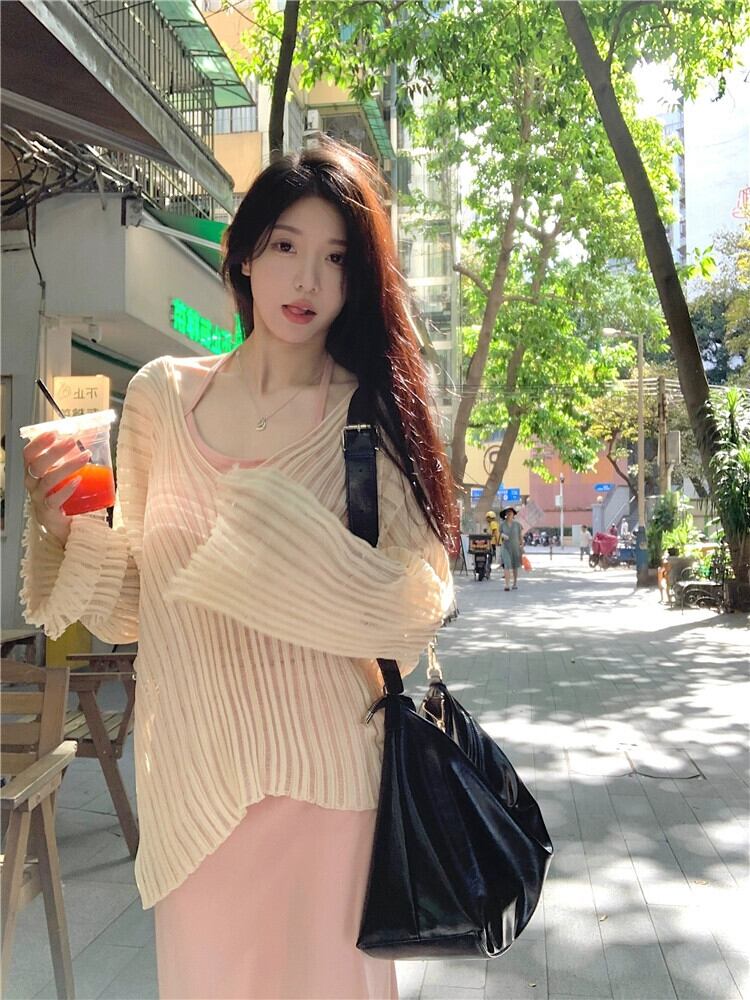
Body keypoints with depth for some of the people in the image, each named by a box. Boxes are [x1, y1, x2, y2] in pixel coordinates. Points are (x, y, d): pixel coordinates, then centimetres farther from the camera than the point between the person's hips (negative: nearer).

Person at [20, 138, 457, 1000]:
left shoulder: (373, 414, -5)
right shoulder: (161, 395, 2)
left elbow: (414, 607, -11)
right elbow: (130, 596, 7)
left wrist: (268, 524, -22)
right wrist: (62, 526, -11)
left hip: (321, 772, -2)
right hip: (188, 768, 2)